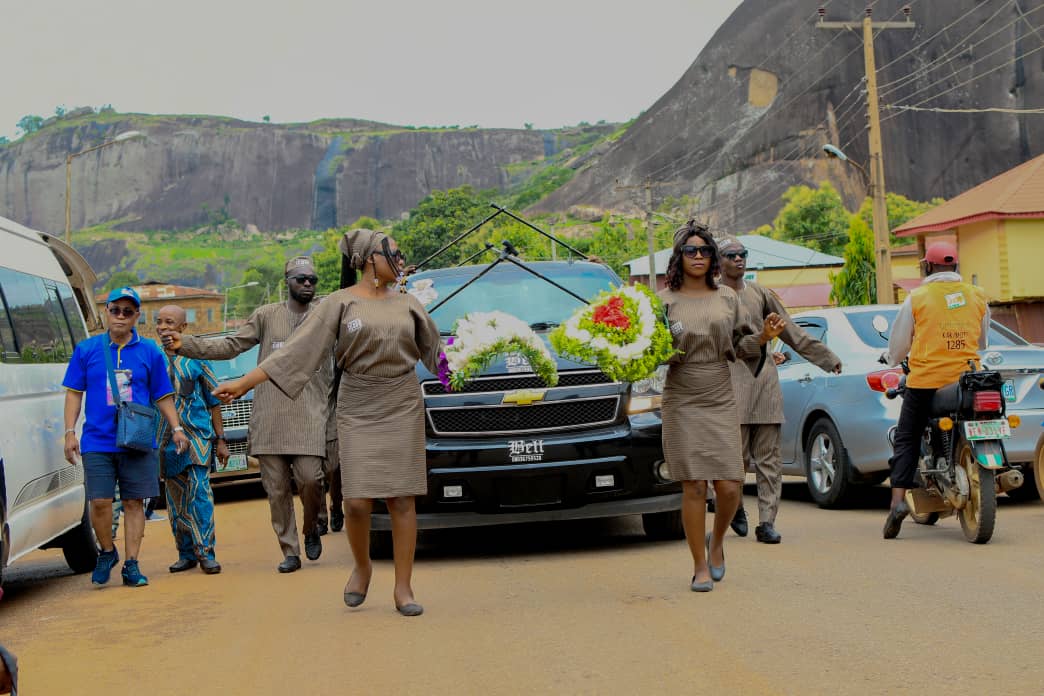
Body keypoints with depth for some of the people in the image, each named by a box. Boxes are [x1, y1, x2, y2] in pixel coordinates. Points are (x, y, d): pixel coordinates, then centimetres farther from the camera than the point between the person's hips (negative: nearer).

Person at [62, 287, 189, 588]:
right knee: (100, 502, -7)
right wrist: (70, 432, 0)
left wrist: (176, 428, 2)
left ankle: (131, 565, 10)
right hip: (97, 441, -1)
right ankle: (107, 552, 18)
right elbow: (74, 393, 8)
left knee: (134, 503, 2)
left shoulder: (150, 352, 8)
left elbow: (163, 396, 12)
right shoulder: (86, 350, 6)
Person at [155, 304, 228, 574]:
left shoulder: (196, 357, 3)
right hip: (167, 438, 3)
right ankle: (186, 554, 15)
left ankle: (206, 553, -7)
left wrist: (220, 440, 4)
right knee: (176, 499, 6)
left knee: (200, 493, -10)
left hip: (198, 435, -3)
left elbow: (213, 401, 7)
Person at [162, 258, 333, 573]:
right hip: (270, 416, 1)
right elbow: (230, 346, 8)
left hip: (310, 417, -1)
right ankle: (290, 552, 12)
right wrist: (185, 345, -1)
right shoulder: (266, 316, 10)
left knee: (310, 478, -13)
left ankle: (311, 528, 17)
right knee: (276, 488, 1)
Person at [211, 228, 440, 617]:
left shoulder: (407, 304, 9)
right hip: (358, 410, -2)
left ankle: (403, 587, 4)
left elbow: (435, 349, 20)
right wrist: (245, 382, -10)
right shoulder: (340, 303, -1)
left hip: (403, 409, 2)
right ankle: (361, 567, 20)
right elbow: (298, 350, -5)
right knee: (358, 501, -8)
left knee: (402, 499, -3)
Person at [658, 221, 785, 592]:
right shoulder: (665, 300, 1)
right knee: (693, 487, -6)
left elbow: (739, 347, 14)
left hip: (721, 401, 2)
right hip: (682, 403, -2)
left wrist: (764, 336, -4)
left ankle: (717, 540, 26)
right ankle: (701, 567, 8)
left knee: (729, 486, -5)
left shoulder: (727, 297, 9)